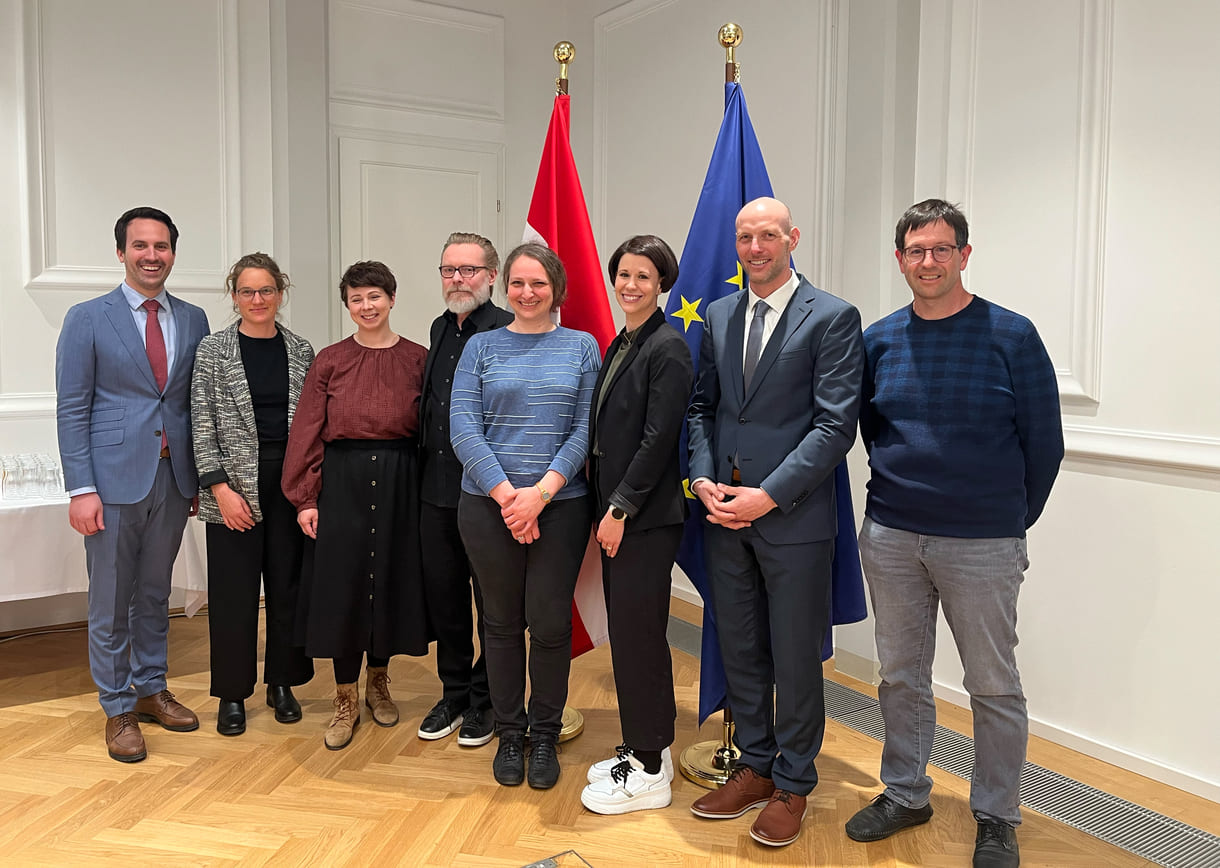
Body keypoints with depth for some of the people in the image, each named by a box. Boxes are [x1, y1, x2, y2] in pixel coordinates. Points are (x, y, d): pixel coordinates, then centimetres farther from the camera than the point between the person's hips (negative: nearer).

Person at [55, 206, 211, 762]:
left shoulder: (193, 320, 8)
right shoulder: (88, 319, -2)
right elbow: (71, 410, -5)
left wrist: (200, 477, 7)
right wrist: (81, 488, -12)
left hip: (173, 478, 4)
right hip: (114, 479, -3)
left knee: (155, 595, 16)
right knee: (110, 602, 5)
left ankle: (150, 690, 31)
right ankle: (118, 710, 19)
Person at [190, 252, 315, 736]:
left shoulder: (300, 351, 7)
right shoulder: (213, 350, 0)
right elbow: (202, 423, -4)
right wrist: (220, 486, -11)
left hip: (291, 481, 2)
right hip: (236, 483, -2)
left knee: (288, 582, 9)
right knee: (234, 587, 4)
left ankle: (282, 682, 24)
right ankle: (233, 692, 18)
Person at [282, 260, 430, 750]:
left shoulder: (417, 359, 3)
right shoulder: (329, 361, 3)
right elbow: (307, 432, 1)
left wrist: (428, 490, -6)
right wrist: (305, 498, -5)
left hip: (399, 483, 0)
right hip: (342, 481, 0)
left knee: (390, 580, 9)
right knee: (342, 585, 2)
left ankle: (378, 682, 31)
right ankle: (346, 701, 17)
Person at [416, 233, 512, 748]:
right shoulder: (440, 328, 13)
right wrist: (424, 469, 15)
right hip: (437, 489, 7)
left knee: (491, 602, 8)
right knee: (443, 595, 16)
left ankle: (485, 702, 24)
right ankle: (453, 693, 32)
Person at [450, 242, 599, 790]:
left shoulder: (582, 348, 6)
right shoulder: (481, 347, 6)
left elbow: (586, 429, -1)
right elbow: (463, 428, -3)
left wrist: (542, 491, -14)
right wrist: (506, 494, -13)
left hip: (561, 505, 0)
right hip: (488, 504, 1)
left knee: (550, 623, 3)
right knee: (502, 622, 9)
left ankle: (545, 736, 23)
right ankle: (509, 734, 26)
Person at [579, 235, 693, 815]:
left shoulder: (668, 348, -12)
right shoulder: (618, 346, 15)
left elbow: (658, 438, -17)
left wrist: (620, 509, -16)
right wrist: (603, 506, 12)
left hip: (646, 516, -9)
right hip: (613, 510, 9)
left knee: (638, 632, -2)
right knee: (627, 631, 14)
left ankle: (649, 772, 11)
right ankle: (641, 748, 27)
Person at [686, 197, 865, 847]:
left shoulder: (833, 318, -7)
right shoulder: (718, 316, 11)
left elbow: (835, 423, -13)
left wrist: (769, 495, -18)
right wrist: (704, 479, -2)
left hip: (793, 519, -5)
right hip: (725, 515, 5)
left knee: (795, 658, 7)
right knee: (739, 650, 15)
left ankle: (793, 784, 26)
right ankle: (755, 767, 33)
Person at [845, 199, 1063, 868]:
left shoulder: (1011, 336, -5)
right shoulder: (878, 340, 4)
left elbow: (1043, 443, -1)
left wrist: (1011, 521, 4)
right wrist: (898, 496, 12)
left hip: (982, 546, -3)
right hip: (890, 538, 3)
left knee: (994, 687, 7)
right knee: (900, 675, 14)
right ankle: (904, 793, 31)